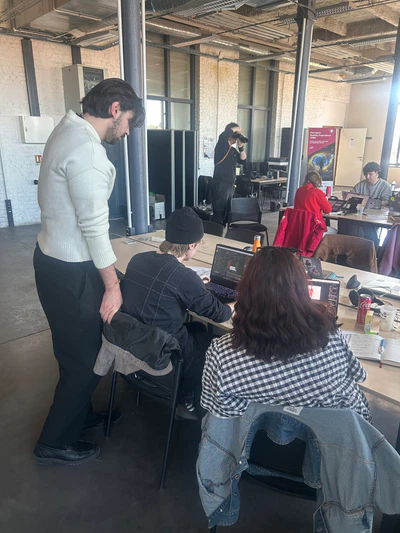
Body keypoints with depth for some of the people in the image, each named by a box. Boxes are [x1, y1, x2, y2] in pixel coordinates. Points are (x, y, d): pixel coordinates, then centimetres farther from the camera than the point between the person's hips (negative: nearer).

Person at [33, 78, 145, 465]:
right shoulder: (87, 150, -23)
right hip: (71, 272, -10)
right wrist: (112, 284, -14)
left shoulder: (68, 130, 10)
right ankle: (55, 443, 28)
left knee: (77, 349, 24)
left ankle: (79, 415, 45)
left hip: (54, 258, 10)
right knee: (85, 358, 7)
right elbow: (94, 225, -24)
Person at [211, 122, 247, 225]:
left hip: (230, 185, 9)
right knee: (218, 215, -9)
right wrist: (236, 129, -11)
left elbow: (242, 160, 17)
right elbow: (224, 135, -26)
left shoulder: (233, 150, 19)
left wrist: (241, 147, 6)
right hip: (220, 185, -9)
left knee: (226, 214, 13)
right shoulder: (222, 145, -6)